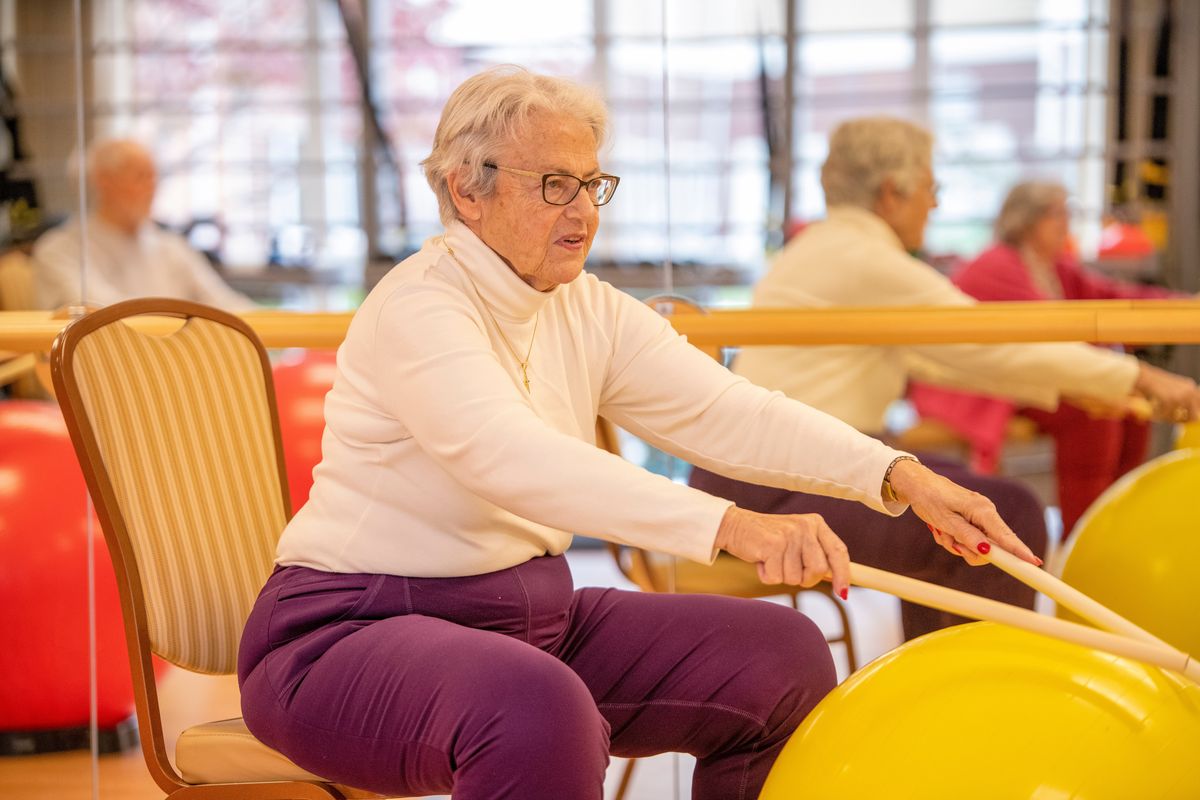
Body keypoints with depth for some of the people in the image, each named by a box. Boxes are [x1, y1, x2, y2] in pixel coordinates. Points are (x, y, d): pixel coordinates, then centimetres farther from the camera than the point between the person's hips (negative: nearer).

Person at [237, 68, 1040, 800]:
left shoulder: (589, 311, 5)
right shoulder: (418, 308, -19)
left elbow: (726, 409, -8)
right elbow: (514, 458, -37)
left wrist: (898, 475, -24)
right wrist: (729, 525, -48)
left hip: (534, 616, 8)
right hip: (354, 633, -8)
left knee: (784, 656, -1)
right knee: (538, 710, -39)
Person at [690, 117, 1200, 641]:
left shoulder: (824, 249, 17)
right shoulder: (867, 263, -13)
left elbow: (931, 358, 23)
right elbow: (995, 343, -11)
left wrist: (1057, 388, 22)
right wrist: (1142, 378, -2)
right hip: (783, 494, -11)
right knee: (1009, 517, -10)